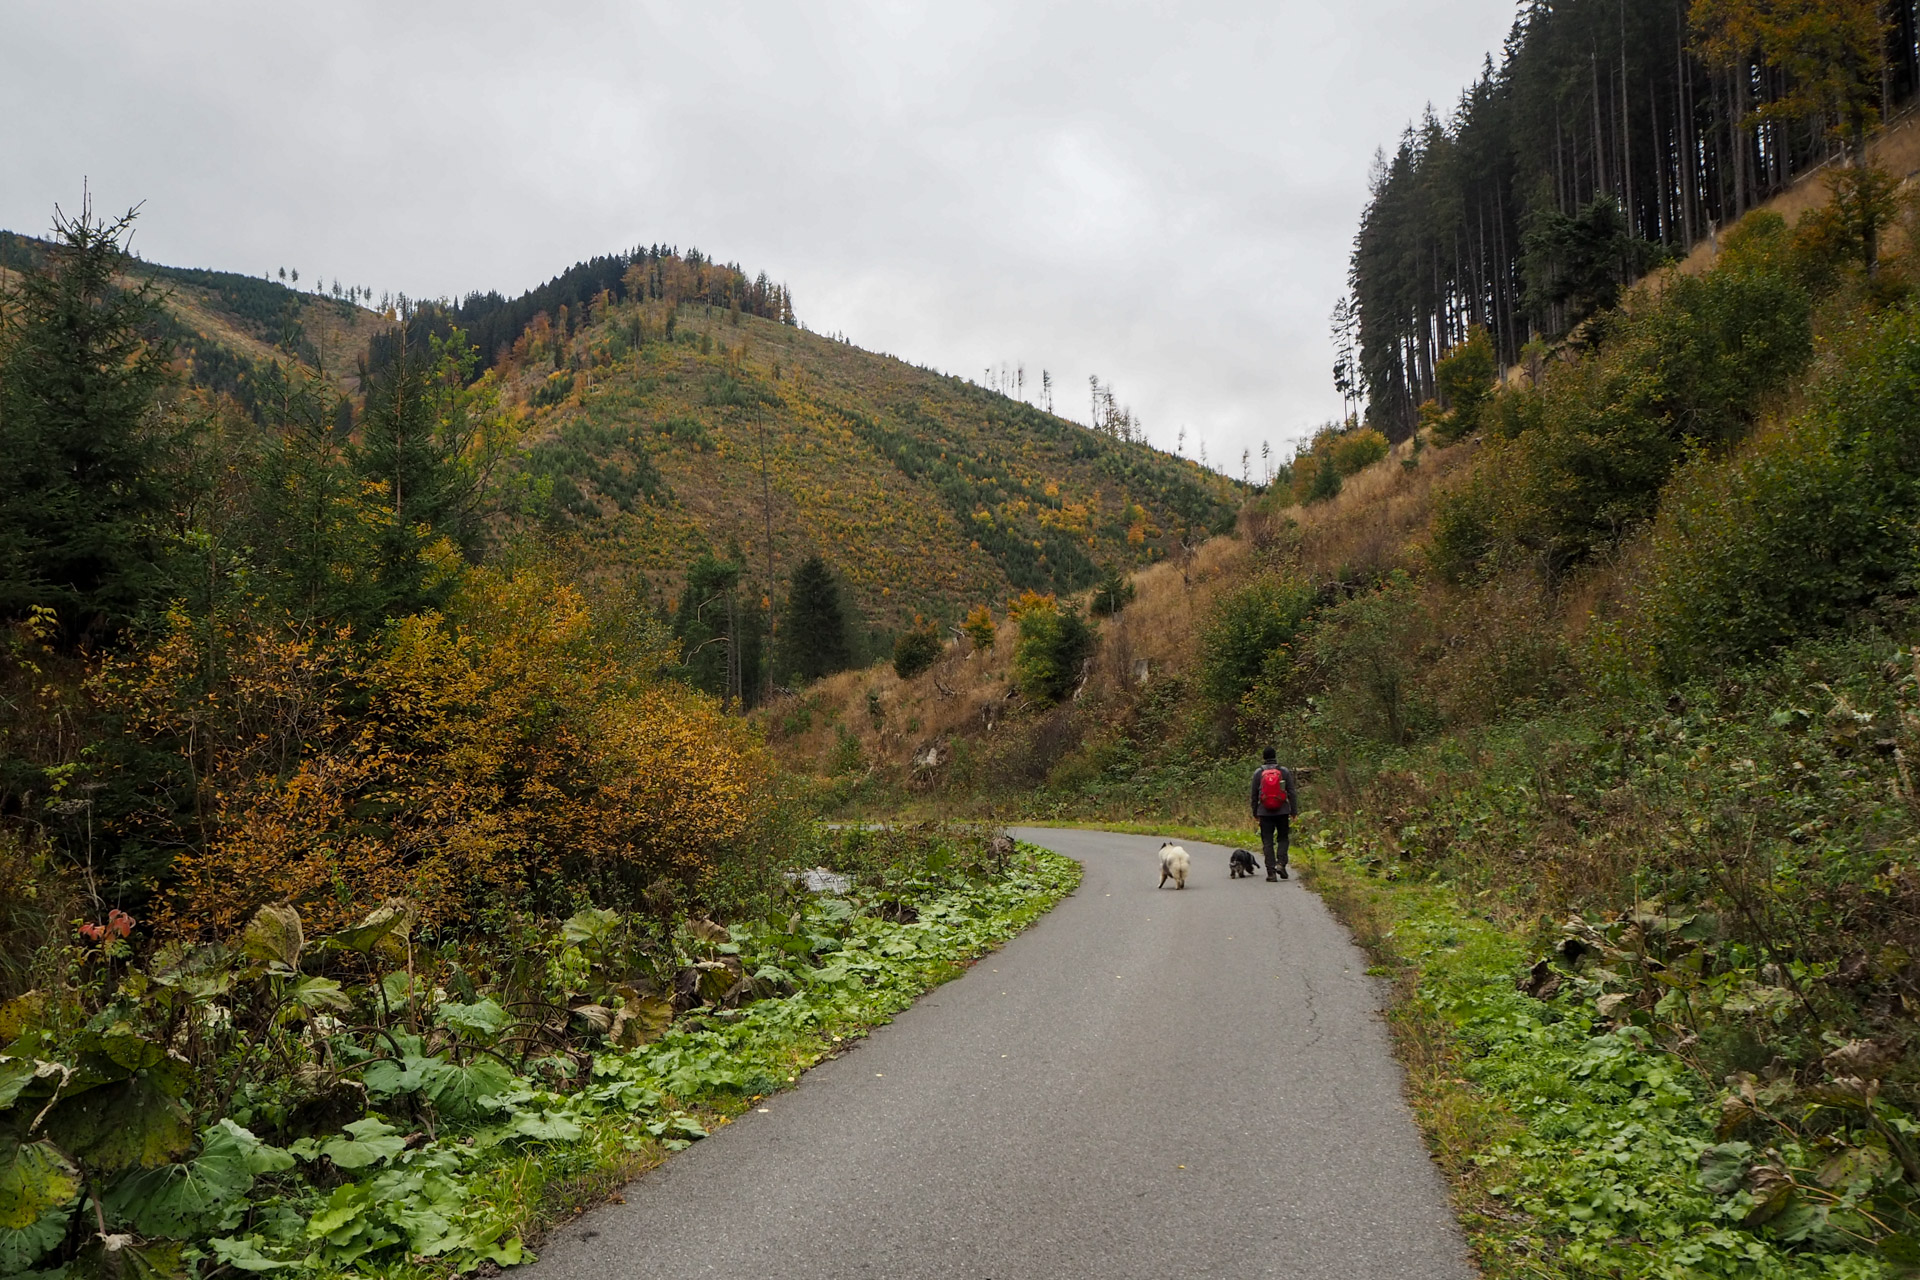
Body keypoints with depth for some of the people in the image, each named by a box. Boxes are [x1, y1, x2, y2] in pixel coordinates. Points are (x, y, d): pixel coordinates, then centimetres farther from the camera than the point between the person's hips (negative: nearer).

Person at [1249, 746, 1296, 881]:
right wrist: (1293, 811, 5)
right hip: (1282, 811, 0)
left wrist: (1255, 813, 13)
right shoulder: (1284, 771, 1)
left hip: (1265, 812, 0)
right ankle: (1281, 863, -8)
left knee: (1267, 842, 3)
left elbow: (1254, 794, 5)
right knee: (1282, 838, 13)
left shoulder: (1258, 773, 1)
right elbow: (1291, 793, 0)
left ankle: (1271, 871, -1)